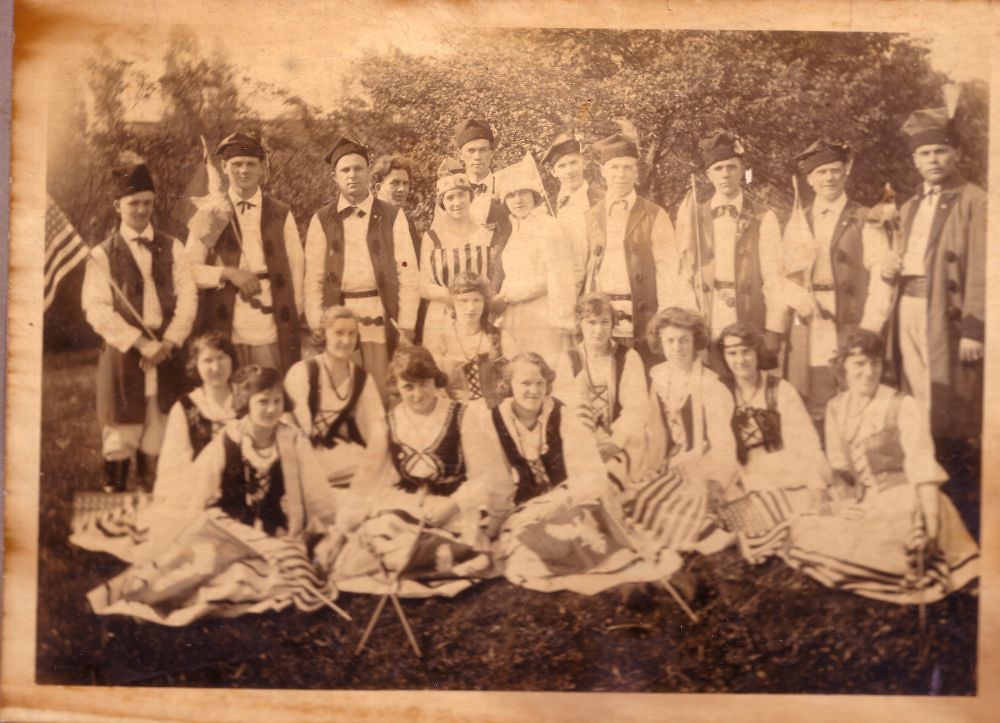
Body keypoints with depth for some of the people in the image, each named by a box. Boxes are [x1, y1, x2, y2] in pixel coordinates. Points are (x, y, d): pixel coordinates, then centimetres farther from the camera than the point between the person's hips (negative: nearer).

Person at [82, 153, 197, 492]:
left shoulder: (171, 248, 10)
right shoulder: (102, 255, 2)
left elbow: (187, 297, 2)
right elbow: (96, 309, -7)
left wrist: (168, 342, -11)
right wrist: (141, 343, -15)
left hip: (166, 354, 2)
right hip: (122, 354, -2)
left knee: (158, 444, 5)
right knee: (120, 438, 1)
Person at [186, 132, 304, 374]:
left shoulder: (281, 215, 11)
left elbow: (296, 267, 10)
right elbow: (189, 269, 4)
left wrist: (294, 316, 2)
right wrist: (228, 272, -11)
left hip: (274, 331, 1)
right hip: (224, 330, -1)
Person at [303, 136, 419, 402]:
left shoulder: (392, 217, 2)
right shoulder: (322, 220, 7)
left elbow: (407, 272, 0)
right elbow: (313, 276, 6)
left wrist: (406, 326, -5)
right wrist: (316, 325, -2)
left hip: (380, 314, -1)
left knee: (379, 390, -1)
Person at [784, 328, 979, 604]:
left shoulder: (903, 406, -9)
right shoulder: (836, 407, 8)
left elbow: (923, 464, -15)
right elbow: (837, 465, 14)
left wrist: (931, 520, -22)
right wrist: (841, 503, 1)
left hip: (903, 500, -7)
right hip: (863, 503, 7)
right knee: (803, 529, -9)